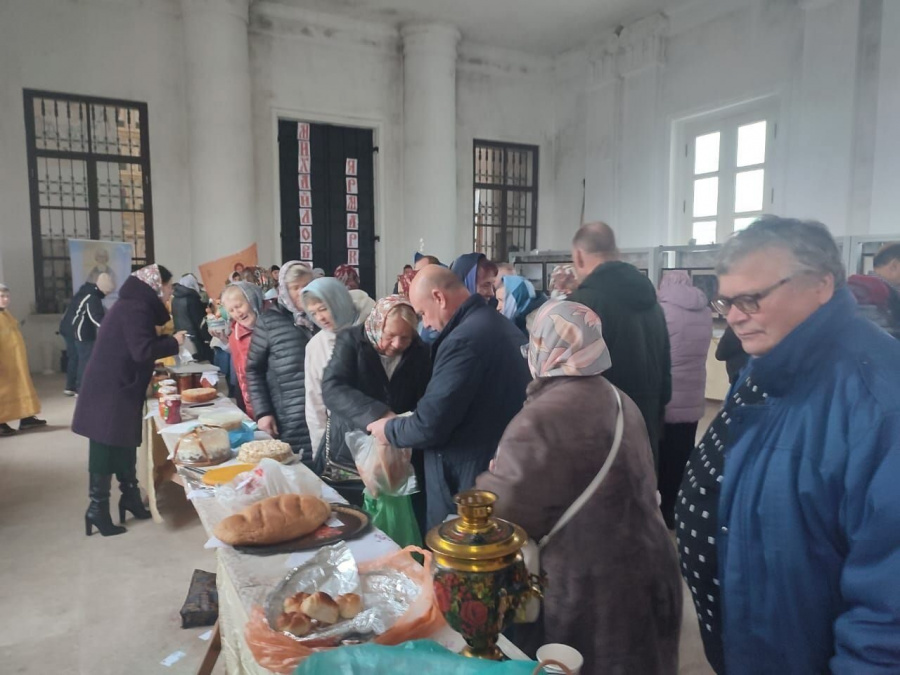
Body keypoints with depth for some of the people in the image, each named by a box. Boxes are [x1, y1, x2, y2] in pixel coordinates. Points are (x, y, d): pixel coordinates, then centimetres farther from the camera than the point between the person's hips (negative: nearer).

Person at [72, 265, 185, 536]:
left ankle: (130, 497, 25)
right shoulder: (135, 308, -17)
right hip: (110, 389, -9)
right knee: (107, 446, -2)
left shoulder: (135, 304, 12)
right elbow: (142, 351, -25)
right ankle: (97, 508, 6)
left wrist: (167, 342, 9)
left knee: (124, 443, 15)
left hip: (119, 387, 9)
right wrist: (173, 341, -12)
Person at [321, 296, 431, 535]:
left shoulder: (419, 352, -1)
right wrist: (379, 415, -37)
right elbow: (332, 389, -24)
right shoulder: (351, 341, -10)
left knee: (400, 531, 5)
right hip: (349, 454, -1)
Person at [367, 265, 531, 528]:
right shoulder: (504, 326, 7)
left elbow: (430, 425, -23)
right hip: (502, 472, 9)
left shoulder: (463, 339, -24)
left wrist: (389, 429, -4)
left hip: (466, 483, -9)